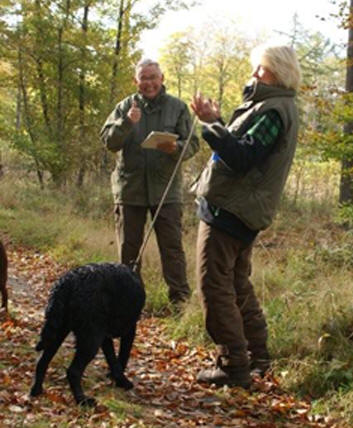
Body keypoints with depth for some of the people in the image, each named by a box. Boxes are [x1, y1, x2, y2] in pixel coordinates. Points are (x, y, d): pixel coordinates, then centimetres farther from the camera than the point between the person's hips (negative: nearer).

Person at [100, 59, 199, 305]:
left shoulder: (177, 107, 3)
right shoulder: (125, 107, 5)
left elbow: (192, 144, -1)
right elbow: (108, 141, -3)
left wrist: (176, 148, -23)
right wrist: (126, 123, -21)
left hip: (166, 189, -1)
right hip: (130, 189, 2)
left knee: (172, 247, -1)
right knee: (129, 248, 10)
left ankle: (180, 298, 5)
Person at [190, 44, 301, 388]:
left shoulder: (272, 111, -15)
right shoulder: (270, 106, 18)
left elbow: (244, 157, -24)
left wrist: (211, 125, -25)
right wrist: (214, 122, 7)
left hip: (228, 211, -11)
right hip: (242, 211, 11)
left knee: (214, 286, -6)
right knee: (237, 285, 19)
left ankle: (233, 366, -2)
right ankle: (256, 356, 26)